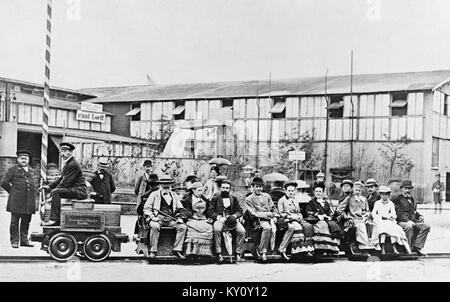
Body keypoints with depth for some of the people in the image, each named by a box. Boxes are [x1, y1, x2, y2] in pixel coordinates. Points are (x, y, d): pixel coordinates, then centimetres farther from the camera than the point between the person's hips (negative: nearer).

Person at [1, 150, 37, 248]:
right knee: (15, 221, 0)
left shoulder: (30, 171, 18)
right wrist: (12, 191, 1)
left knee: (26, 221, 8)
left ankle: (24, 240, 15)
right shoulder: (13, 169, 2)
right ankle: (14, 241, 6)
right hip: (16, 200, -5)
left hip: (29, 200, 5)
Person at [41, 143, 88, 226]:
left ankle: (54, 219, -25)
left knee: (55, 192, -23)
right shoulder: (68, 163, 18)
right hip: (73, 189, 11)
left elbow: (66, 182, -19)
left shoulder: (73, 164, -15)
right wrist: (49, 186, 11)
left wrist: (53, 188, -10)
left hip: (79, 191, -11)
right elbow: (61, 179, 21)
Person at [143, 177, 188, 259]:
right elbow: (146, 208, 5)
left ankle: (177, 250, -17)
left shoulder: (174, 196, 20)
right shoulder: (154, 194, 11)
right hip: (158, 218, -3)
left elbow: (180, 209, 20)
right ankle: (153, 251, -27)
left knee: (183, 227, -22)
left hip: (171, 219, 3)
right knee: (155, 226, -36)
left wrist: (180, 218, 0)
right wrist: (152, 216, -12)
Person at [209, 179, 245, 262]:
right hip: (219, 219, -2)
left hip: (232, 219, 2)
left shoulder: (234, 198, 20)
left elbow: (240, 211, 14)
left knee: (242, 231, -27)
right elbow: (210, 212, 5)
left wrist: (234, 216, -8)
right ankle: (219, 254, -30)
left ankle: (238, 254, -17)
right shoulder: (215, 198, 14)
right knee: (217, 229, -37)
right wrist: (219, 217, -13)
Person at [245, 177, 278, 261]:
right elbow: (254, 213, -2)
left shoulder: (266, 196, 21)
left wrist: (272, 218, -2)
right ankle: (262, 251, -25)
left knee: (273, 228, -31)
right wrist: (267, 214, -11)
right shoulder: (249, 199, 8)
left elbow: (274, 209, 18)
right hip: (258, 220, -4)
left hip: (269, 219, 4)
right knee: (267, 227, -35)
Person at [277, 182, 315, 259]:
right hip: (287, 220, -6)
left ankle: (308, 247, -18)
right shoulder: (281, 200, 6)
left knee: (308, 226, -22)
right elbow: (281, 214, -2)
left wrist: (300, 216, 3)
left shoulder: (295, 201, 26)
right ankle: (282, 249, -37)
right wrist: (291, 216, -14)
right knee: (292, 228, -38)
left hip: (297, 218, 6)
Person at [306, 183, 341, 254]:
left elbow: (330, 213, 22)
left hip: (326, 220, 4)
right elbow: (309, 213, 3)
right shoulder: (311, 202, 13)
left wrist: (328, 217, -1)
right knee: (324, 225, -35)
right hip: (316, 221, -4)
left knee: (334, 225, -25)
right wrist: (318, 215, -10)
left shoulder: (326, 203, 26)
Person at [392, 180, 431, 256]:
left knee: (426, 227, -16)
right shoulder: (397, 199, 1)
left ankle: (417, 247, -17)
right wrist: (407, 221, -22)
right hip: (402, 221, -7)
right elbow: (398, 213, -10)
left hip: (413, 221, 7)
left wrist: (419, 216, 11)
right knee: (409, 227, -38)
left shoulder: (412, 199, 26)